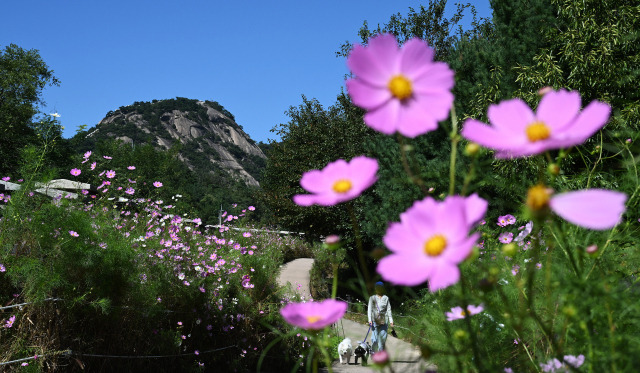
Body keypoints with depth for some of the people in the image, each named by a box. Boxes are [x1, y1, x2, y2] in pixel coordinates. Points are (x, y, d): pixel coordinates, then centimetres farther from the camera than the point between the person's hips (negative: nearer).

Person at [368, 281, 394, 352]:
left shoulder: (386, 298, 9)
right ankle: (374, 352, 4)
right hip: (375, 320, -2)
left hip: (384, 321, 2)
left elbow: (389, 310, 10)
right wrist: (370, 320, -15)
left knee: (383, 338, 3)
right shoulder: (372, 298, 3)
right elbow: (370, 309, -3)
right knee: (374, 339, -8)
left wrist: (391, 320, 4)